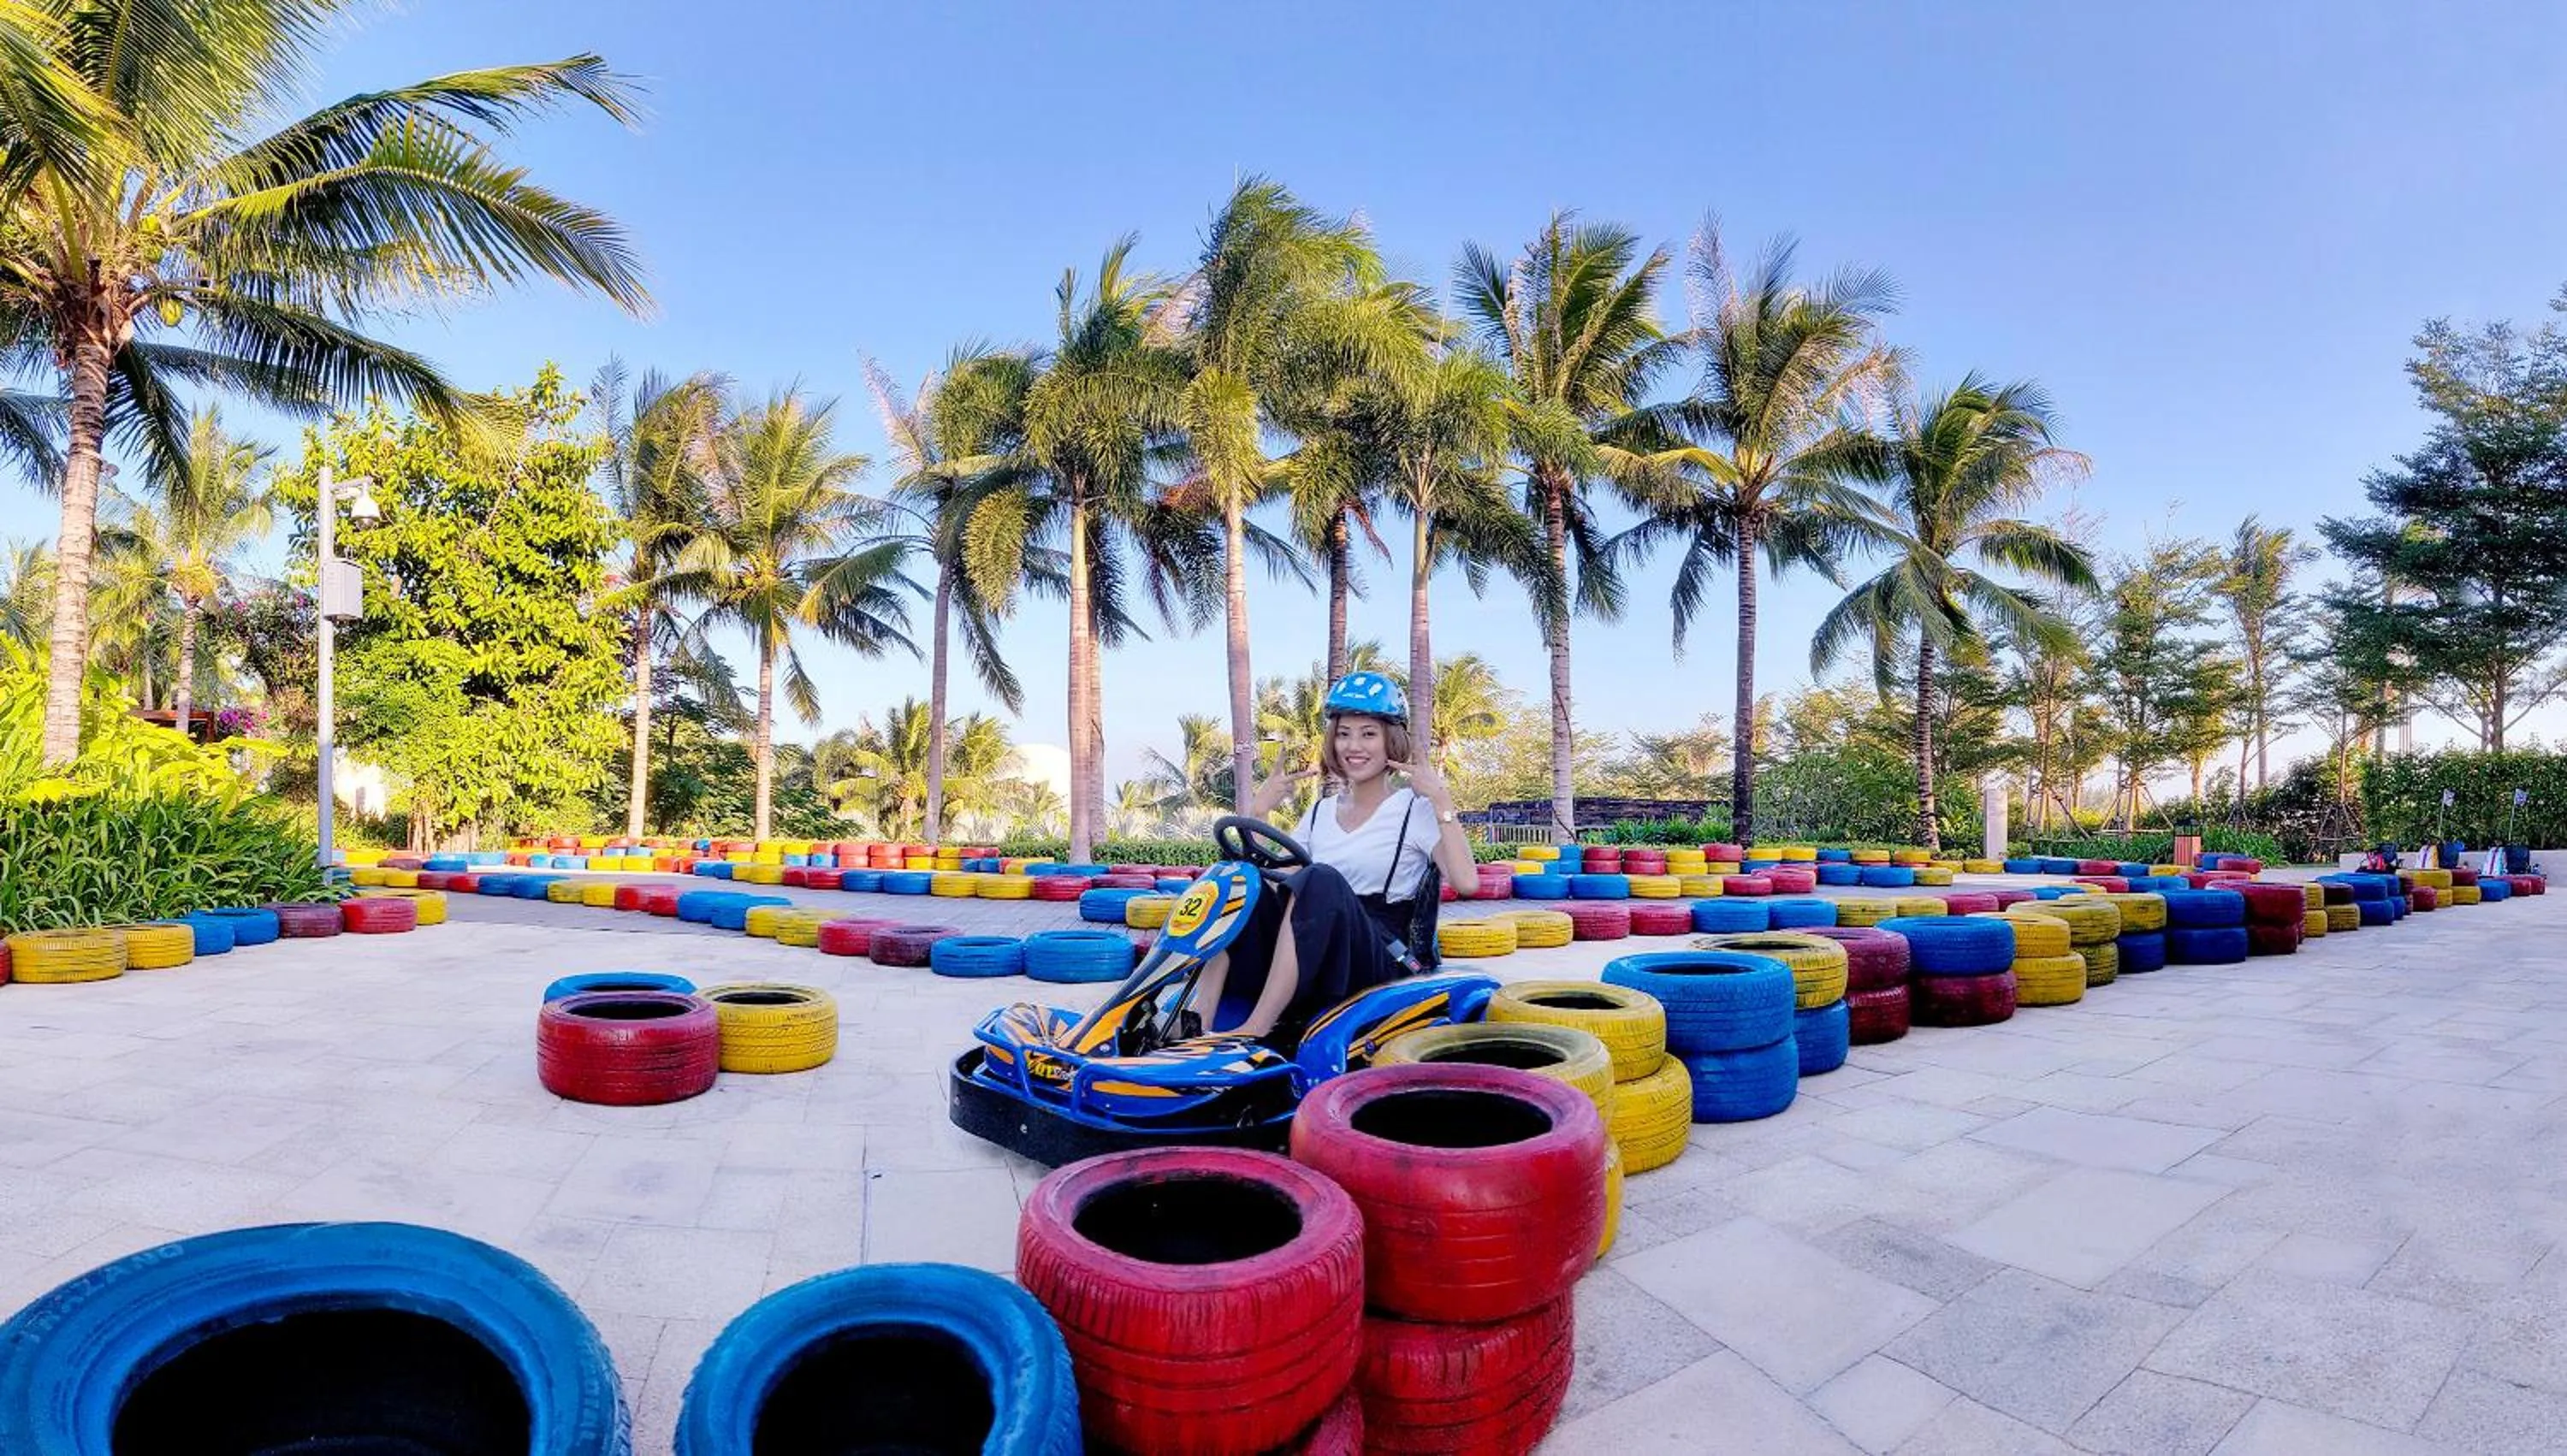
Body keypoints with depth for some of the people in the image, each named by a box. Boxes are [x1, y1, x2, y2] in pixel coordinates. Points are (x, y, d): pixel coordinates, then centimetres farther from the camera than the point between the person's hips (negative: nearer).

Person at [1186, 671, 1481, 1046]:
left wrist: (1441, 799, -15)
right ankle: (1197, 1026, -33)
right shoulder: (1321, 812, 19)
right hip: (1310, 958, 5)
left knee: (1321, 880, -34)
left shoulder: (1414, 808, 3)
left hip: (1382, 962, -5)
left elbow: (1466, 882, -14)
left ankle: (1255, 1029, -38)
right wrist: (1260, 808, 7)